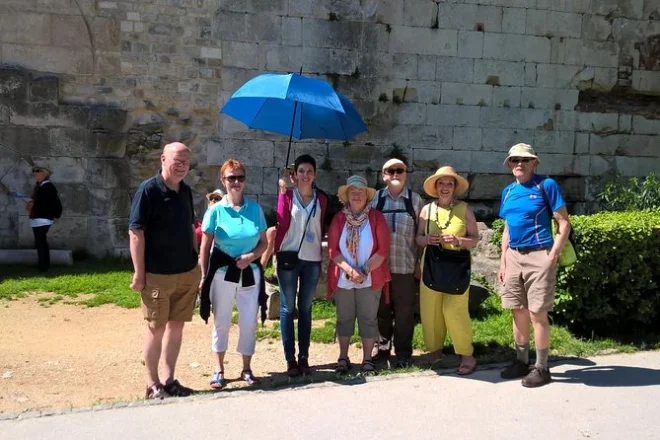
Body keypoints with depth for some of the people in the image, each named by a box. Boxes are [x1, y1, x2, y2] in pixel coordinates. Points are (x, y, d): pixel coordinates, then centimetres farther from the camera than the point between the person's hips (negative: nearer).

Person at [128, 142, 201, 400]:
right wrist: (139, 273, -16)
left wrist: (196, 264, 16)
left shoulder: (186, 191, 9)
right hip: (158, 275, -6)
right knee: (157, 329, 4)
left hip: (188, 273, 6)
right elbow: (135, 233, -14)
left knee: (177, 326, 12)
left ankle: (170, 379, 25)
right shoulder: (148, 190, -12)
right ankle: (152, 384, 18)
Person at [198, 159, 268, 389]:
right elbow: (205, 247, -2)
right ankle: (219, 370, 24)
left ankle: (246, 368, 24)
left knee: (249, 322, 7)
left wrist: (252, 256, -13)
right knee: (221, 322, 10)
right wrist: (203, 277, -4)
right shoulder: (216, 210, -5)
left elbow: (264, 242, 6)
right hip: (222, 273, -2)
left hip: (250, 273, 2)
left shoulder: (255, 208, 0)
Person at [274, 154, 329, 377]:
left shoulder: (321, 199, 8)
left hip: (312, 259, 3)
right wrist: (283, 191, -15)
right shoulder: (287, 194, 0)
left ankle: (304, 357, 17)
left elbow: (322, 228, 12)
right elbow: (282, 223, -12)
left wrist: (322, 255, 8)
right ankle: (290, 358, 8)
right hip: (289, 257, -3)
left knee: (305, 308, 10)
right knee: (288, 308, 2)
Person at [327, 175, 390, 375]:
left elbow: (383, 250, -7)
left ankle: (367, 360, 15)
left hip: (369, 279, -1)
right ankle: (343, 358, 22)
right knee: (344, 319, 11)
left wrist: (364, 271, -14)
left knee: (368, 319, 5)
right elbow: (333, 250, -3)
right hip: (343, 279, 1)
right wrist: (350, 270, -15)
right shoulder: (339, 218, 2)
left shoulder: (376, 217, -2)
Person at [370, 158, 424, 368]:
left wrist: (421, 262, 4)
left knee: (404, 311, 6)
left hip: (405, 265, -1)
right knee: (381, 309, 11)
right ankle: (381, 346, 27)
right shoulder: (375, 199, 4)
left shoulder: (415, 200, 4)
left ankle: (403, 352, 18)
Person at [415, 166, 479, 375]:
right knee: (430, 310, 3)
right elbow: (418, 239, 11)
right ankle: (435, 352, 20)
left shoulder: (464, 209, 1)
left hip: (457, 265, -3)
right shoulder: (427, 209, 7)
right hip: (432, 265, 3)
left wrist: (458, 240, -17)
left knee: (454, 310, -10)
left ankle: (467, 356, 1)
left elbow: (475, 238, 2)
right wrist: (426, 239, -12)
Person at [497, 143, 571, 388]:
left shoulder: (546, 185, -6)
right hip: (513, 256, 6)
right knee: (519, 312, 12)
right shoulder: (508, 192, 12)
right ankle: (522, 362, 24)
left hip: (539, 256, -6)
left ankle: (542, 368, 8)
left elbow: (564, 224, -7)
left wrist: (553, 256, -15)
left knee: (537, 314, -3)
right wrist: (503, 262, 14)